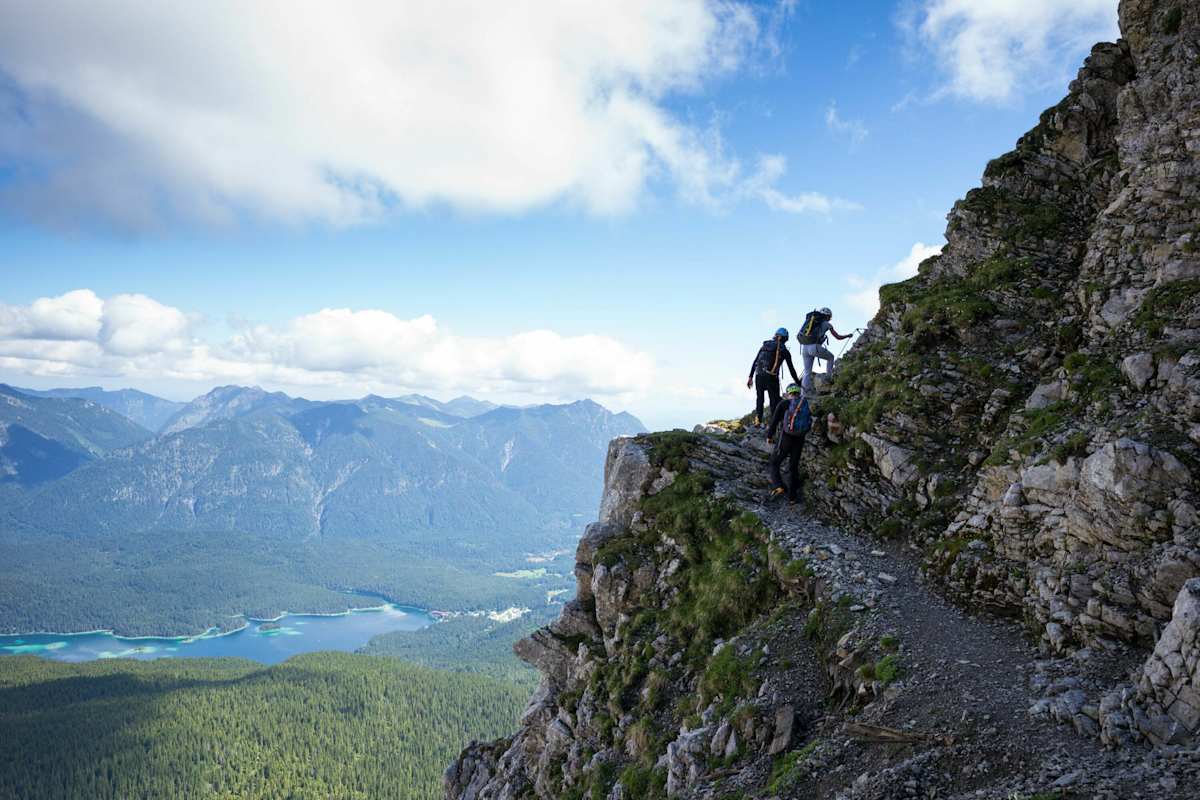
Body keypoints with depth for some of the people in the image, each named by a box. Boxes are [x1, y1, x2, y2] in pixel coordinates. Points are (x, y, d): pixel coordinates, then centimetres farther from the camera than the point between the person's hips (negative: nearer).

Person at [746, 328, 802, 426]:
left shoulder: (765, 345, 15)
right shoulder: (784, 351, 5)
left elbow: (755, 362, 12)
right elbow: (791, 369, 8)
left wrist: (750, 377, 14)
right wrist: (798, 383, 16)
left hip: (759, 376, 3)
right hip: (771, 378, -3)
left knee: (760, 398, 17)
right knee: (775, 400, 6)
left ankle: (758, 419, 4)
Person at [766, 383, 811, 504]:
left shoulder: (784, 404, -4)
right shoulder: (806, 406, 10)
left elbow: (774, 421, -6)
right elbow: (809, 426, 17)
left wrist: (769, 436, 7)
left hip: (785, 440, -4)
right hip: (799, 442, 4)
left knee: (774, 464, 13)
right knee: (793, 468, 17)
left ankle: (778, 486, -10)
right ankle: (792, 497, 18)